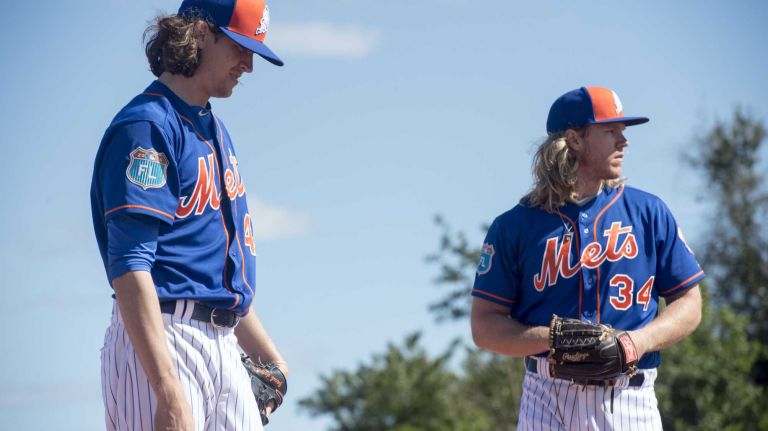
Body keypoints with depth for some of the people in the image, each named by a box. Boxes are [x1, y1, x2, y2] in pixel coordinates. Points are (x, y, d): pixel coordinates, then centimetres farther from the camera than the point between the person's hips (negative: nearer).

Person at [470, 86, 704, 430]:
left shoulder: (649, 212, 10)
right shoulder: (515, 225, 5)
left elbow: (688, 304, 11)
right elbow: (484, 326, 3)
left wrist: (639, 341, -8)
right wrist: (553, 338, -13)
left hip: (629, 401, 1)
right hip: (546, 399, -1)